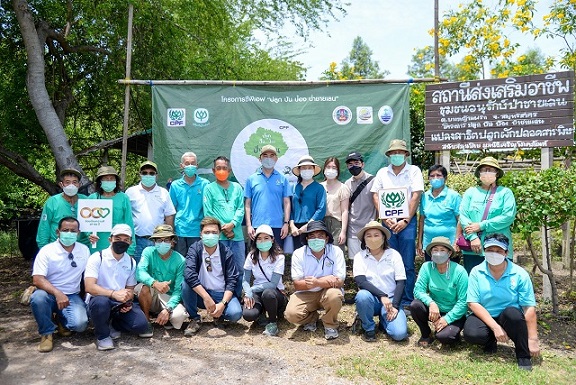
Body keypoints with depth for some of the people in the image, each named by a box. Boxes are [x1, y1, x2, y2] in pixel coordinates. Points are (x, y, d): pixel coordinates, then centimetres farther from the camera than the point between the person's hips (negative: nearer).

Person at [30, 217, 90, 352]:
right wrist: (58, 293, -33)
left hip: (72, 296, 2)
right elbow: (37, 280, -19)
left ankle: (62, 320, 14)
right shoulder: (47, 251, -9)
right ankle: (46, 333, -9)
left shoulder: (84, 250, 2)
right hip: (50, 293, -1)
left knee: (80, 324, -25)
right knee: (37, 298, -37)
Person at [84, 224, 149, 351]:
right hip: (99, 300, -4)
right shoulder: (97, 258, -10)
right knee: (101, 302, -39)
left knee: (141, 325, -18)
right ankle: (102, 336, -9)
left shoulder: (131, 262, 6)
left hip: (121, 304, 4)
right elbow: (89, 287, -21)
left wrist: (128, 302, -11)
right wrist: (114, 294, -34)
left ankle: (113, 325, 14)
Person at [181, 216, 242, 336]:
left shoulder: (226, 253, -6)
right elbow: (189, 274, -24)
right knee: (185, 284, -29)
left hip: (221, 294, 0)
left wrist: (223, 303, -25)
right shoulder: (195, 249, -8)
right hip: (199, 293, 0)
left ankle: (219, 315, 9)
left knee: (235, 313, -28)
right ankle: (194, 319, -8)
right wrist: (206, 297, -33)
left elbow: (231, 281, -10)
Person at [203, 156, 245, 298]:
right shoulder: (209, 188, 6)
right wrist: (223, 229, -8)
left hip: (237, 234, 3)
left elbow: (241, 209, 6)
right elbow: (208, 213, -1)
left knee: (239, 268, 7)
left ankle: (237, 297, 20)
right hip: (218, 236, -3)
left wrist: (232, 224, -11)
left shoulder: (237, 187, 13)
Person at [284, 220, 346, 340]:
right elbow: (297, 284, -14)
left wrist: (317, 282, -36)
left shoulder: (336, 252, -11)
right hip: (306, 294, 1)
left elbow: (340, 282, -17)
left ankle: (330, 325, -2)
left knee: (334, 295, -35)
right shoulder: (298, 254, -9)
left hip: (327, 292, -1)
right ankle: (312, 318, 12)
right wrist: (325, 280, -29)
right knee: (291, 314, -25)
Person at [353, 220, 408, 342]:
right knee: (362, 295, -35)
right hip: (372, 298, 0)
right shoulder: (359, 256, -3)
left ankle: (384, 321, 15)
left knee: (399, 333, -22)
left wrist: (394, 306, -15)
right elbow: (360, 281, -16)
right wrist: (382, 296, -26)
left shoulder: (393, 254, -1)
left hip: (391, 299, 0)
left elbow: (401, 282, -4)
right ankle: (369, 329, -7)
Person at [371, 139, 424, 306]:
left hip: (407, 221, -2)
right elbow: (376, 196, 8)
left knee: (408, 263, -1)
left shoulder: (414, 171, 4)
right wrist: (385, 218, -4)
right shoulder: (382, 172, 12)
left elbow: (416, 197, -3)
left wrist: (405, 221, -9)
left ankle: (407, 302, 6)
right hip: (387, 222, 2)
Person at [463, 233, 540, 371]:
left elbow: (529, 308, -12)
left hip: (510, 319, 0)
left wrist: (533, 340, -17)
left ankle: (524, 357, -11)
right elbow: (473, 303, -13)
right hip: (484, 318, 1)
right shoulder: (476, 272, -8)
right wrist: (495, 327, -22)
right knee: (471, 333, -32)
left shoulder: (520, 274, -10)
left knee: (512, 313, -36)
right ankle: (491, 341, 7)